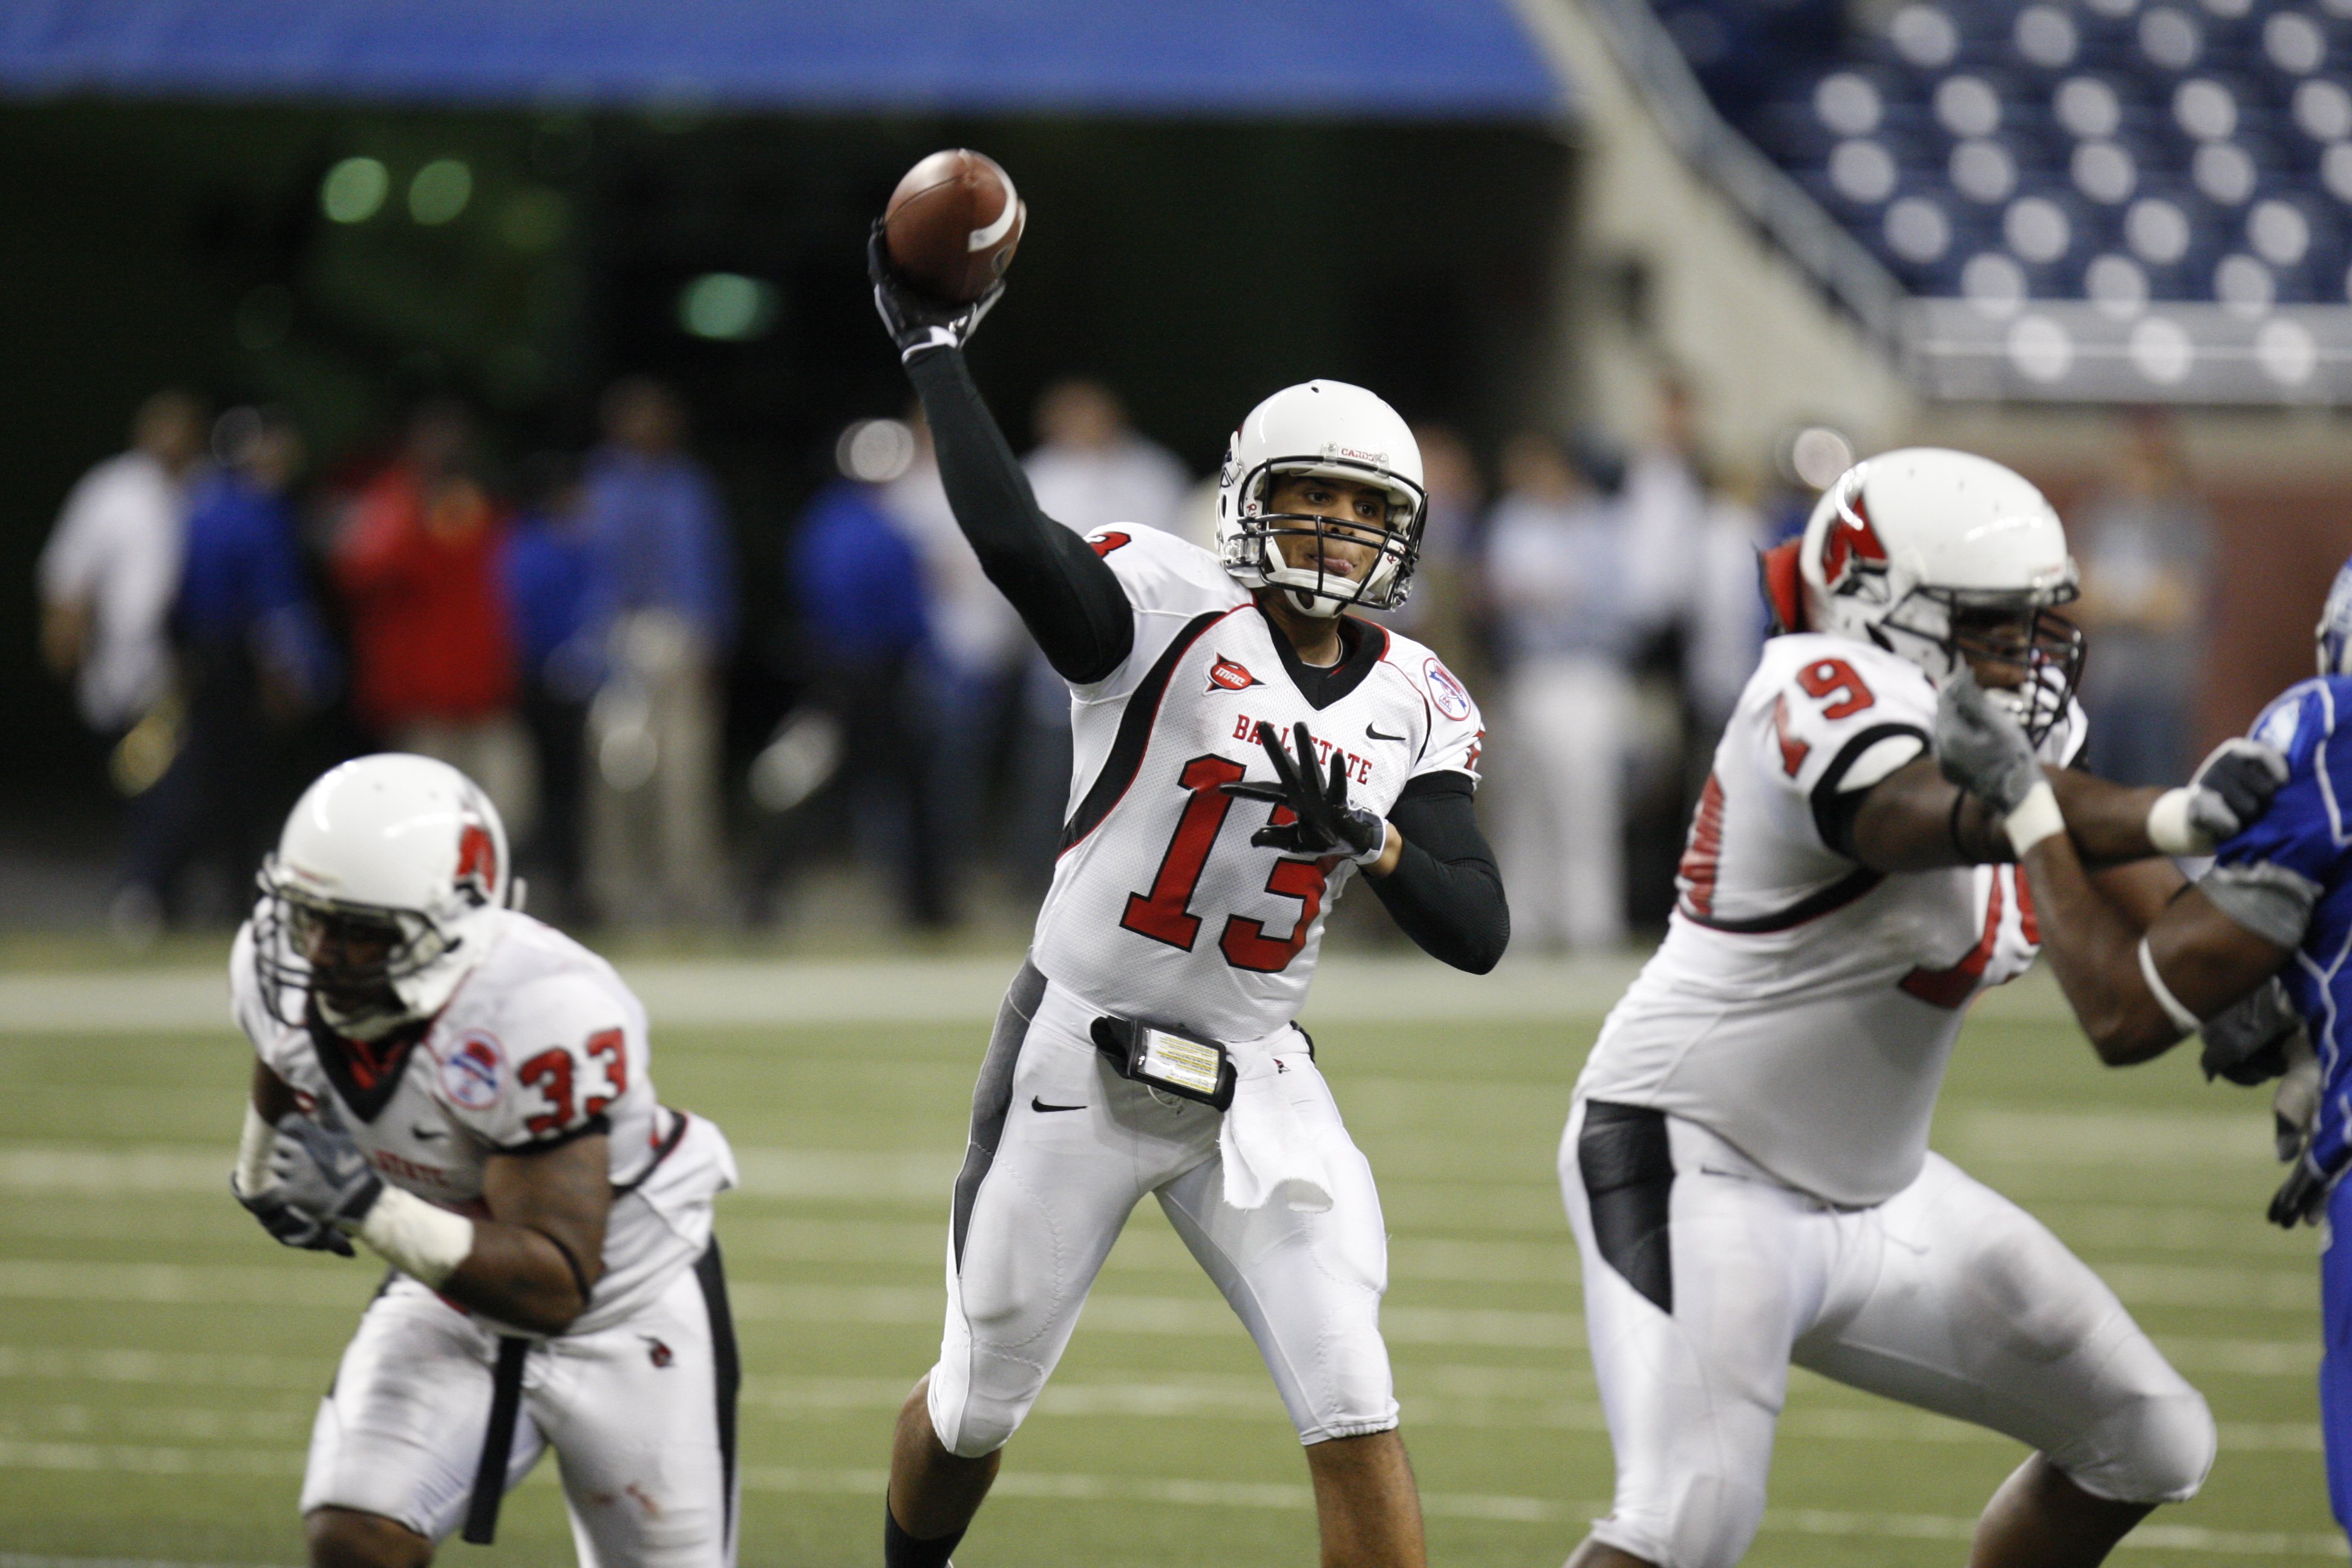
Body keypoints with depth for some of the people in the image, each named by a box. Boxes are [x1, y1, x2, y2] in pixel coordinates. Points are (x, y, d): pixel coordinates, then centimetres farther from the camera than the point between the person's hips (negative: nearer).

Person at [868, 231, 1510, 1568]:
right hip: (1079, 1058, -3)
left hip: (1252, 1088, 3)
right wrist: (933, 347, -28)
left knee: (1355, 1417, -10)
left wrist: (1367, 836, -22)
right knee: (982, 1401, 14)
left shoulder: (1415, 708, 2)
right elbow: (1012, 540, -32)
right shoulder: (1172, 613, -12)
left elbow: (1480, 934, -4)